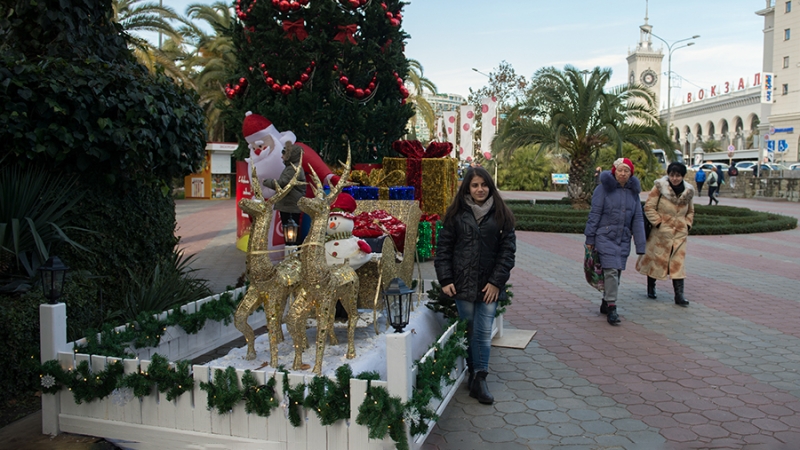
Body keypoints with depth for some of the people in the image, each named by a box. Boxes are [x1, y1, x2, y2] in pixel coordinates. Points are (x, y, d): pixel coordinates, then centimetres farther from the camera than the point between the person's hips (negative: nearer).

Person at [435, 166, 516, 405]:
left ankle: (479, 379, 6)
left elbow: (508, 249, 1)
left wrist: (497, 281, -7)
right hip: (463, 284, 0)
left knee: (484, 332, -2)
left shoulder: (500, 215, 3)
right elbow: (443, 247, 4)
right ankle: (473, 373, 18)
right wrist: (445, 280, -4)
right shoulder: (456, 214, 3)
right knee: (469, 330, 6)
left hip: (489, 285, 0)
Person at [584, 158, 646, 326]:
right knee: (611, 271, -12)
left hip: (623, 239, 5)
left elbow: (638, 219, 9)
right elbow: (594, 213, -6)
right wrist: (590, 238, -7)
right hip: (605, 236, -5)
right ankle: (611, 309, -8)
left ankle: (605, 303, 26)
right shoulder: (604, 188, -7)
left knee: (617, 272, 10)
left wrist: (640, 246, 5)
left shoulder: (633, 192, 7)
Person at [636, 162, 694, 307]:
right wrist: (658, 223, -13)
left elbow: (690, 211, 22)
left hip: (680, 233, 3)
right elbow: (649, 207, -9)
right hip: (661, 232, -3)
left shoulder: (688, 191, 7)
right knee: (656, 259, 7)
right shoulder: (659, 187, -7)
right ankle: (651, 288, 27)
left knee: (678, 262, -2)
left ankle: (679, 295, -2)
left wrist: (687, 225, 8)